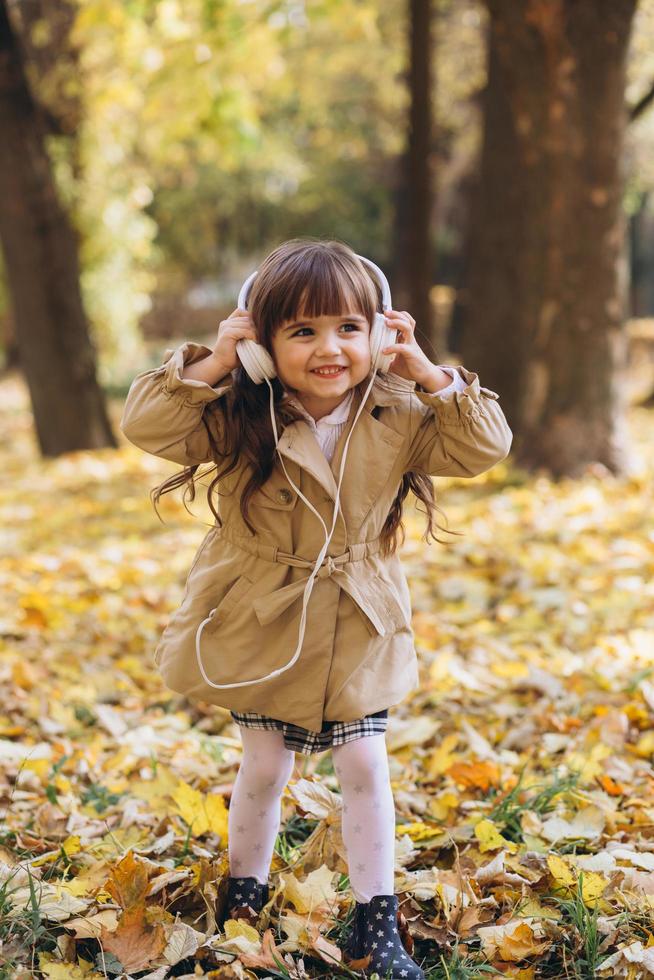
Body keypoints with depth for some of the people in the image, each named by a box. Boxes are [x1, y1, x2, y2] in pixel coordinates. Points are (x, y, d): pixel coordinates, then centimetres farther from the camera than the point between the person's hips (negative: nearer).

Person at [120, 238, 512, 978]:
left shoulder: (398, 417, -9)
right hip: (263, 625, -1)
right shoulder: (239, 418, -15)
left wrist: (429, 376, -20)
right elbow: (146, 426, -21)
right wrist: (210, 365, -30)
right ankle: (244, 894, 36)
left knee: (364, 766, 5)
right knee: (264, 766, 12)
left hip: (359, 632, 1)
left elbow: (483, 448, -11)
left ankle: (375, 918, 20)